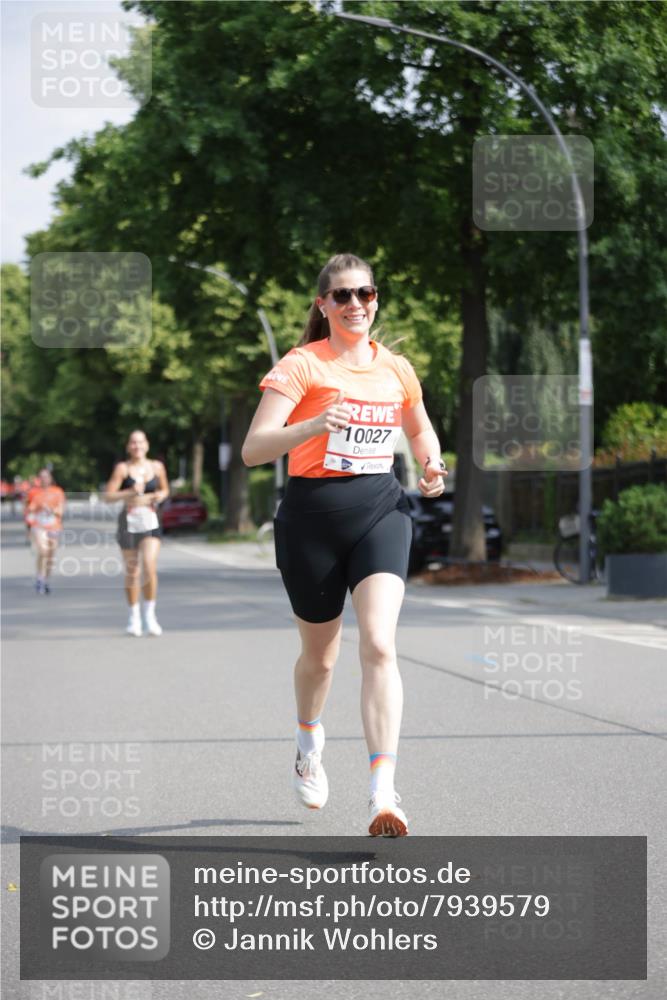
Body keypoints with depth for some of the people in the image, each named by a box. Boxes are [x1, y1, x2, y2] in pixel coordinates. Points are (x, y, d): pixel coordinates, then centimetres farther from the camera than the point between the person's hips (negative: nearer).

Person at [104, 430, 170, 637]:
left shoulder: (157, 467, 6)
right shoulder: (123, 468, -2)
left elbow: (165, 490, 21)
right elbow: (108, 495, -7)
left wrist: (161, 495, -1)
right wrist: (129, 493, -20)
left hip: (151, 521, 1)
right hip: (129, 521, -1)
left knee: (150, 567, -16)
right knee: (132, 572, 6)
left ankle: (150, 613, -3)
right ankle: (134, 616, 23)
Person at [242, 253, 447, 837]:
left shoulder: (396, 369, 8)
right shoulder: (302, 365, -6)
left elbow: (420, 429, 28)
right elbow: (253, 450, -15)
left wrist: (432, 466, 6)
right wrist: (312, 426, -32)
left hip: (381, 511, 2)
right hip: (312, 516, -2)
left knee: (379, 644, -18)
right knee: (320, 654, 14)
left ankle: (383, 794, -23)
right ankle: (309, 743, 48)